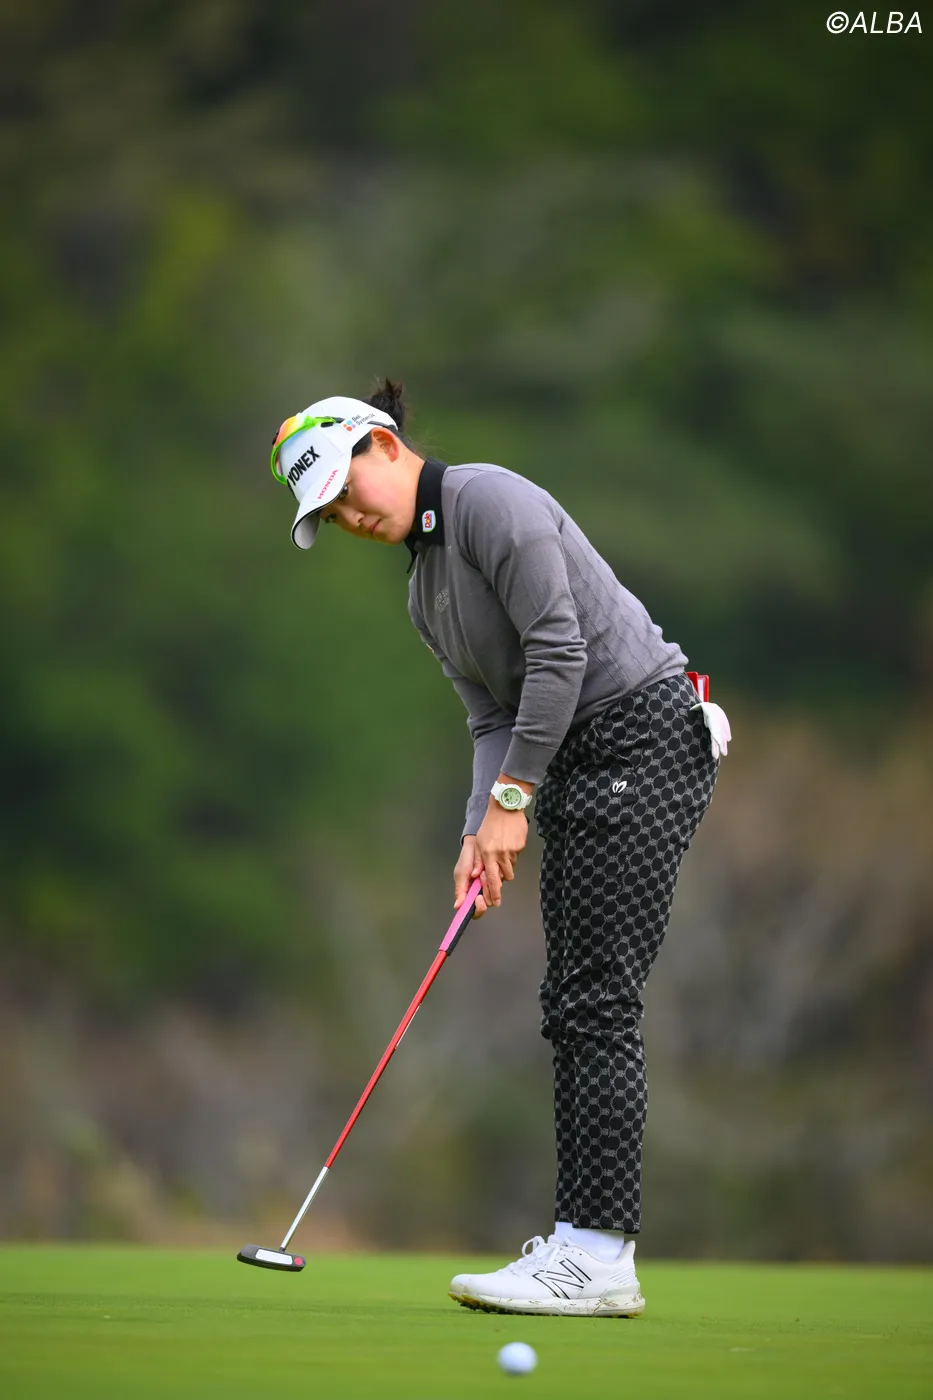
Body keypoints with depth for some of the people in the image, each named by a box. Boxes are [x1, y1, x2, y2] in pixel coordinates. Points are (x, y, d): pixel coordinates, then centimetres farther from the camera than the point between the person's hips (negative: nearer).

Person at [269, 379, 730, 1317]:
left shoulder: (488, 498, -10)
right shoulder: (426, 594, 19)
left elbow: (558, 648, -18)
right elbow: (494, 718, 14)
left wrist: (511, 798, -15)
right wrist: (480, 835, -2)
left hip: (642, 738, -10)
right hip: (583, 764, 10)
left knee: (597, 998, -13)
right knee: (574, 1004, 6)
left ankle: (597, 1256, -14)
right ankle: (590, 1253, 7)